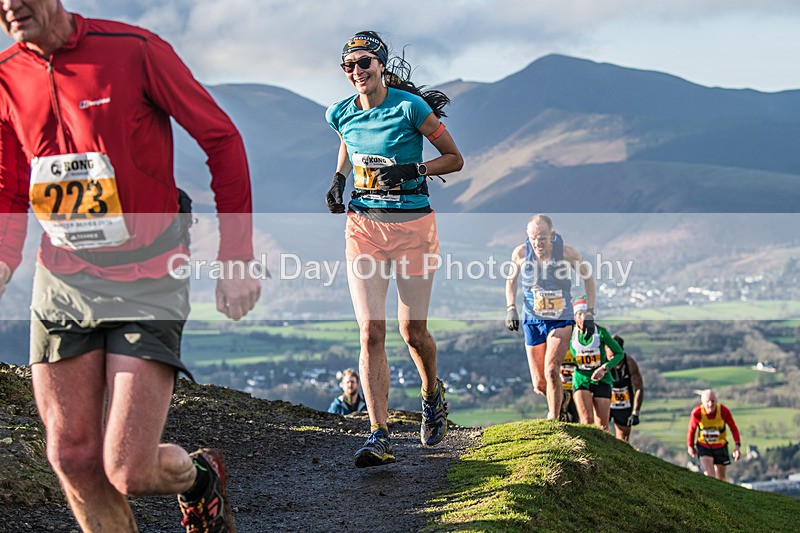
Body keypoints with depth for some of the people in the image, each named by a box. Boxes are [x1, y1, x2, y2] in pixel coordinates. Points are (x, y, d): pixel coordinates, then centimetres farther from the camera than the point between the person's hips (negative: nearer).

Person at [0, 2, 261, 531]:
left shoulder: (134, 49, -12)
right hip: (63, 283, 5)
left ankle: (201, 477, 27)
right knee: (73, 459, 4)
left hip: (149, 283, -5)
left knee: (130, 472, -8)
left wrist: (237, 259, -6)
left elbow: (222, 139, -5)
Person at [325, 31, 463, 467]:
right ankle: (379, 436, -9)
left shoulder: (410, 107, -11)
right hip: (363, 225, 3)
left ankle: (433, 395, 39)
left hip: (412, 224, -3)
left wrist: (411, 170, -19)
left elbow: (455, 158, -4)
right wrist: (338, 179, 10)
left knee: (412, 332, 6)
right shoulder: (341, 114, 3)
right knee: (371, 333, -9)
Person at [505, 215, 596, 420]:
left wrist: (590, 313, -2)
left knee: (551, 371, -23)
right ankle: (557, 398, 38)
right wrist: (511, 308, -4)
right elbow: (511, 281, 9)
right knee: (539, 385, 3)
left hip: (561, 320, -2)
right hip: (532, 321, 2)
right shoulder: (521, 253, -10)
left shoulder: (567, 253, -13)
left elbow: (588, 279, 2)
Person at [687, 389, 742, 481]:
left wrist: (737, 445, -21)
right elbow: (691, 430, -5)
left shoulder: (724, 411, -22)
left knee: (722, 477, 12)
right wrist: (690, 446, 8)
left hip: (720, 446, 2)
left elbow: (733, 428, -9)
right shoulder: (697, 413, -23)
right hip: (704, 446, -2)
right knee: (709, 474, -21)